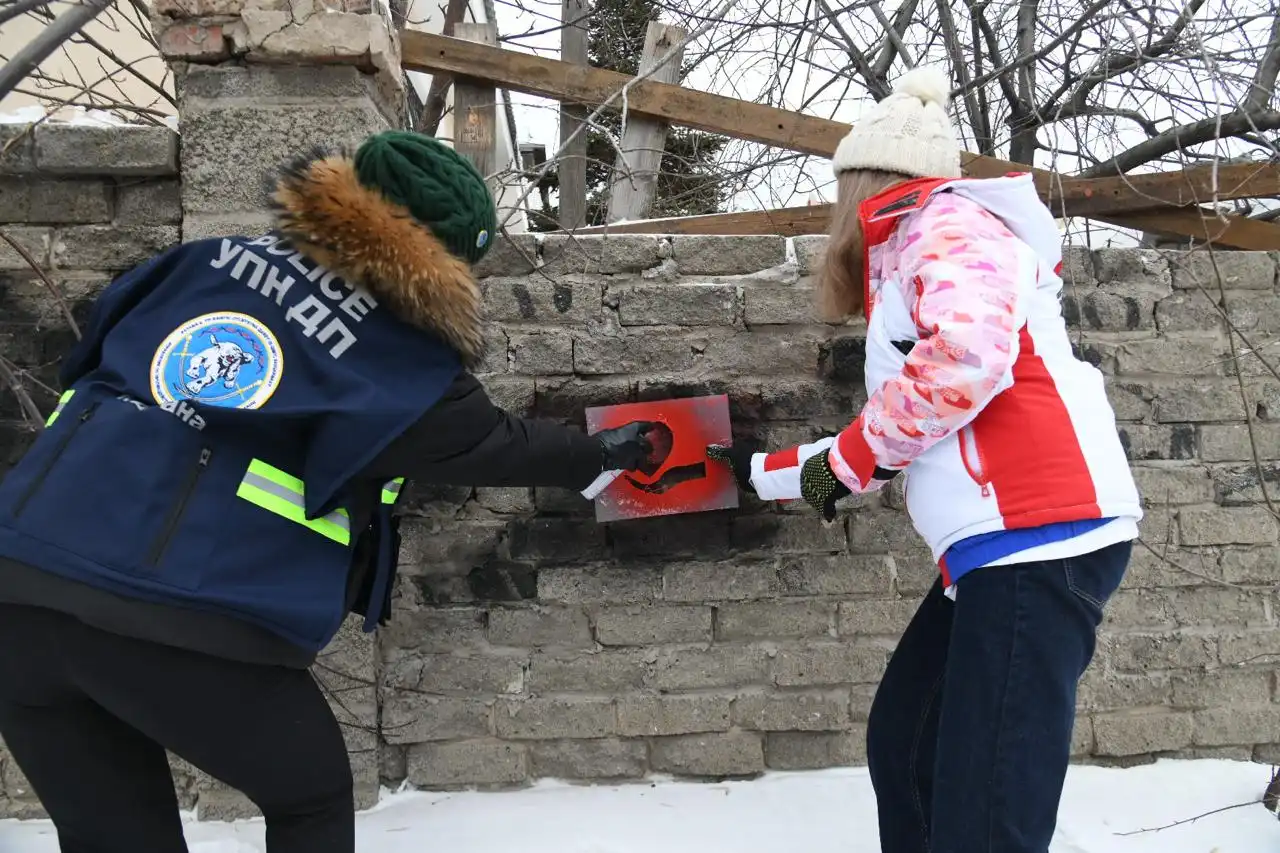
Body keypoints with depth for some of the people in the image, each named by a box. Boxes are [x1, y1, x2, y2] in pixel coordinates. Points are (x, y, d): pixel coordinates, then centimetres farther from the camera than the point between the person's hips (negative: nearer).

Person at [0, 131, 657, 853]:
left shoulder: (217, 257, 11)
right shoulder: (410, 367, 0)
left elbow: (92, 354, 21)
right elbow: (505, 446, 16)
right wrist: (603, 456, 33)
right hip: (189, 623, -5)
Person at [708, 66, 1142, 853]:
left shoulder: (948, 223, -3)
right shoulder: (907, 260, 25)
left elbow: (968, 356, -24)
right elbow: (900, 441, 30)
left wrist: (849, 456, -10)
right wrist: (768, 471, 36)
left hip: (1039, 540, -10)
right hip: (1000, 550, 10)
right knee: (903, 748, 18)